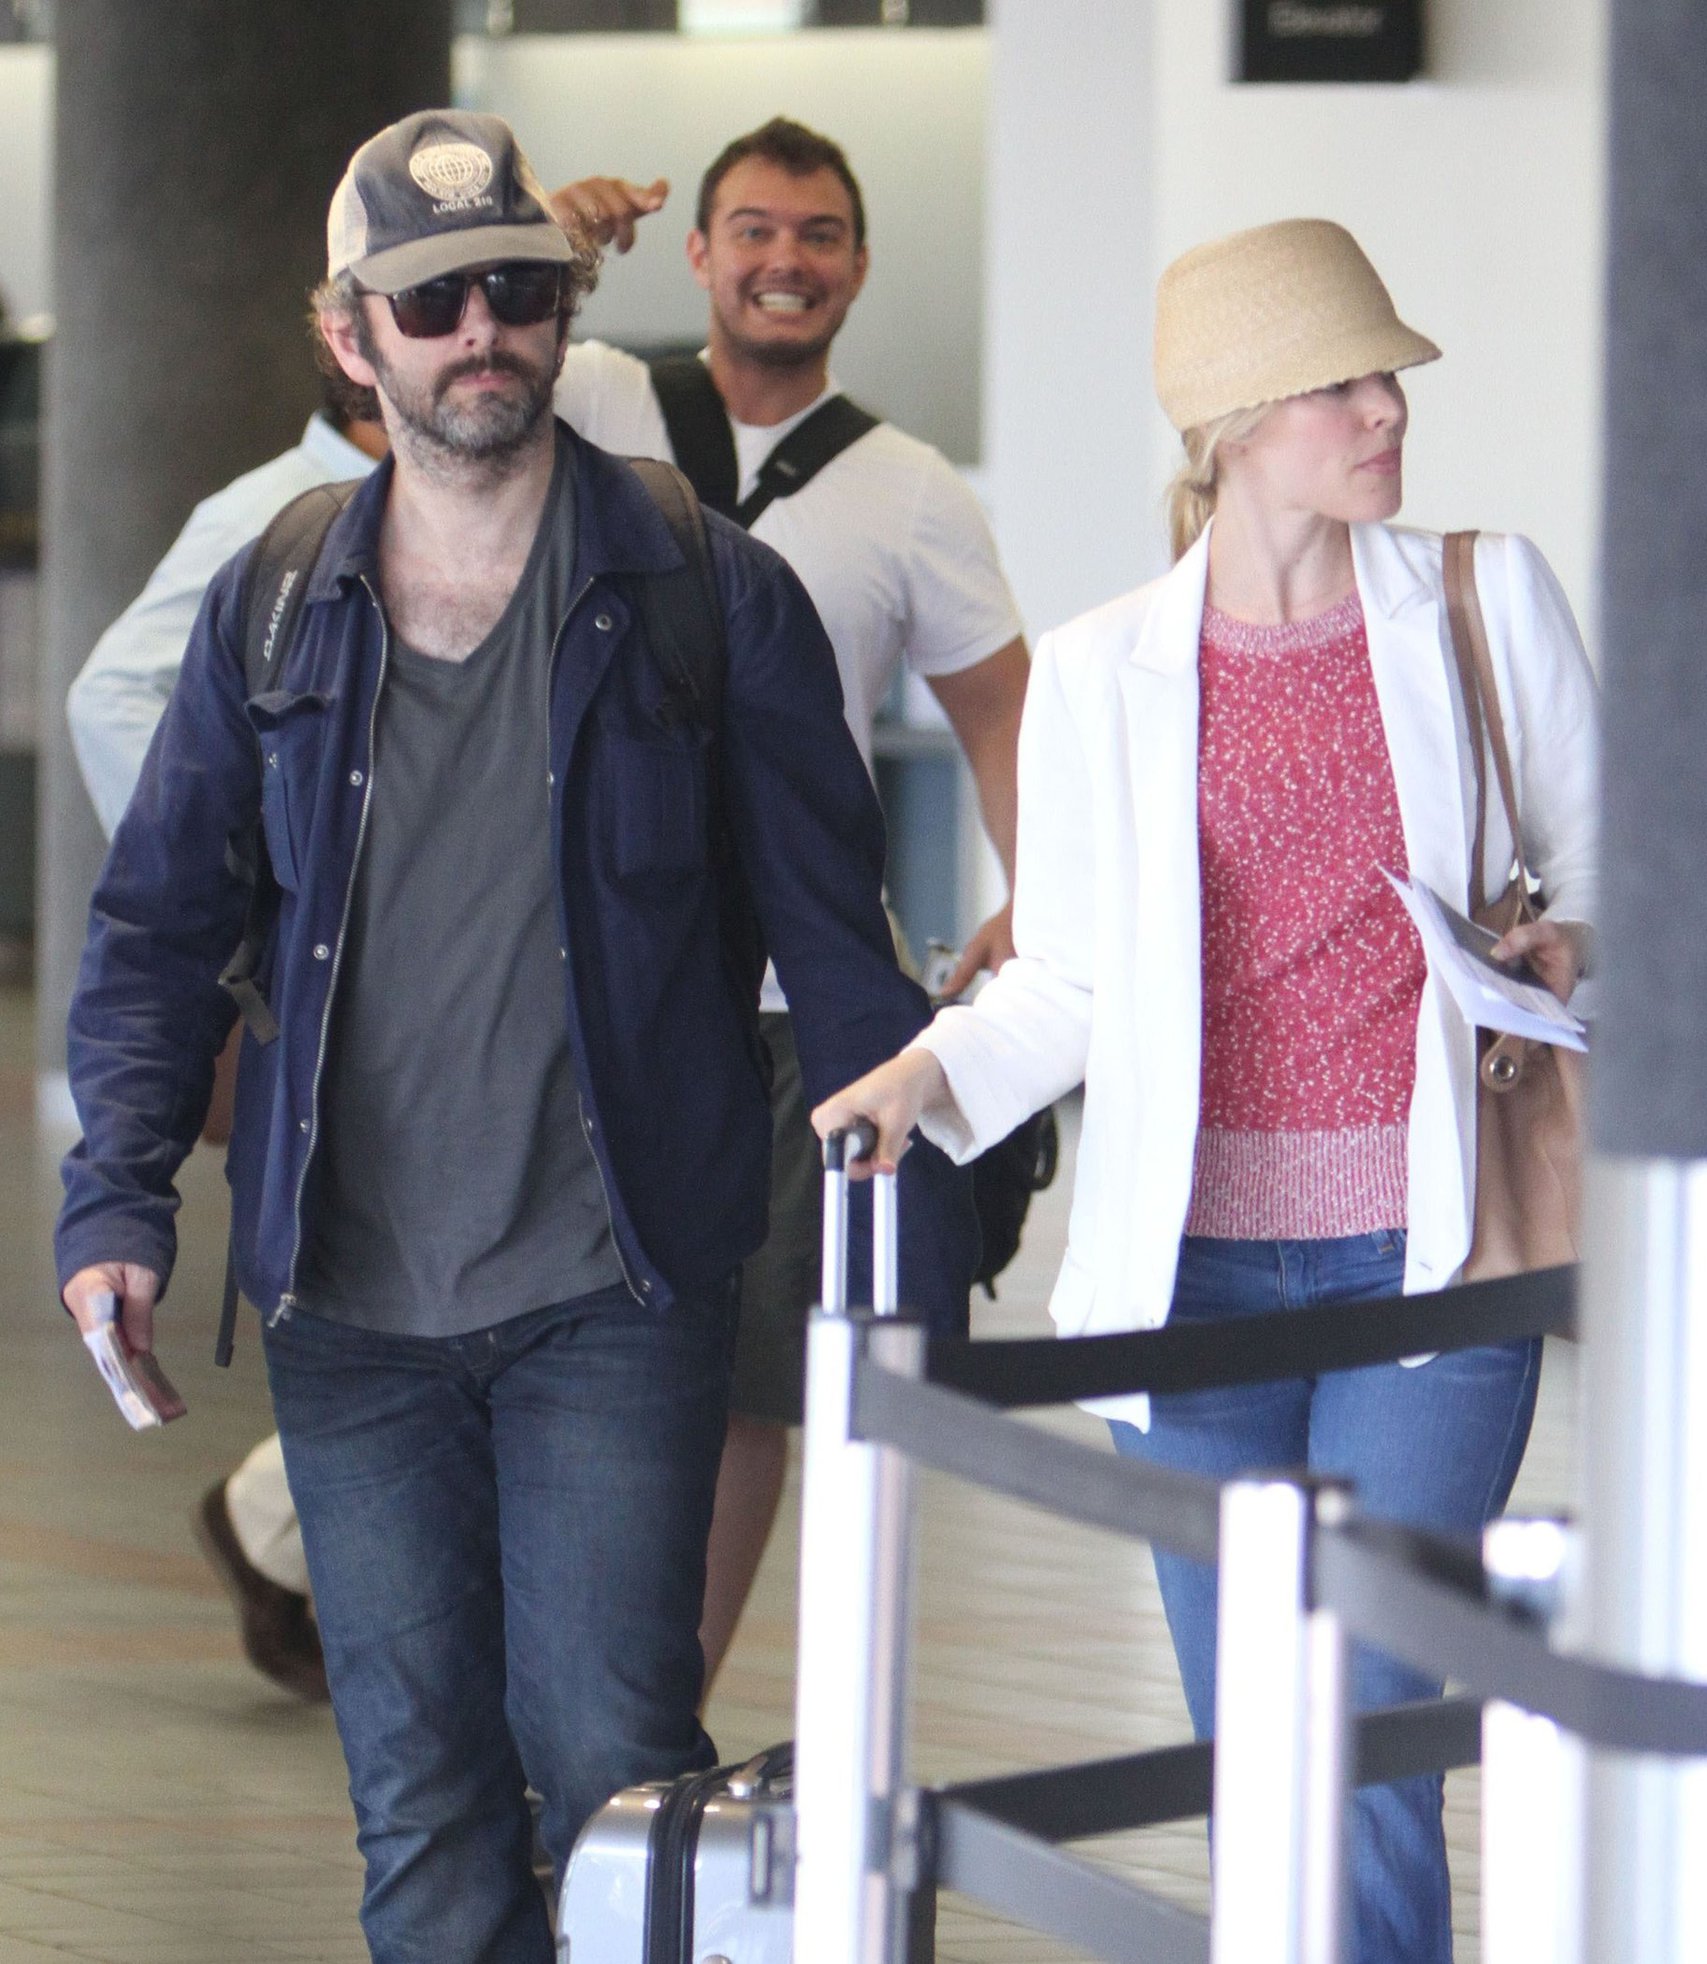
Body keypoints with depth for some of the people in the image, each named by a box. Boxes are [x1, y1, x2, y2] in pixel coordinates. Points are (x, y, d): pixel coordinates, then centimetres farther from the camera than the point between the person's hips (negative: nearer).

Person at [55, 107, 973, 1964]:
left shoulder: (708, 598, -2)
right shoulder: (270, 613, 6)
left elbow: (837, 950, 2)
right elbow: (157, 926, 12)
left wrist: (922, 1258, -2)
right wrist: (117, 1204, -3)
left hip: (615, 1302, -3)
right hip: (350, 1309, 3)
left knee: (609, 1759, -10)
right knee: (418, 1804, 6)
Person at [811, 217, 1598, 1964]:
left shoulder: (1487, 603, 3)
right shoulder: (1101, 673, 4)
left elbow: (1604, 869, 12)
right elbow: (1069, 978, 9)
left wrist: (1570, 950, -10)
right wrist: (934, 1069, -9)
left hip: (1427, 1252, -1)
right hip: (1195, 1261, 1)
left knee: (1369, 1736, -10)